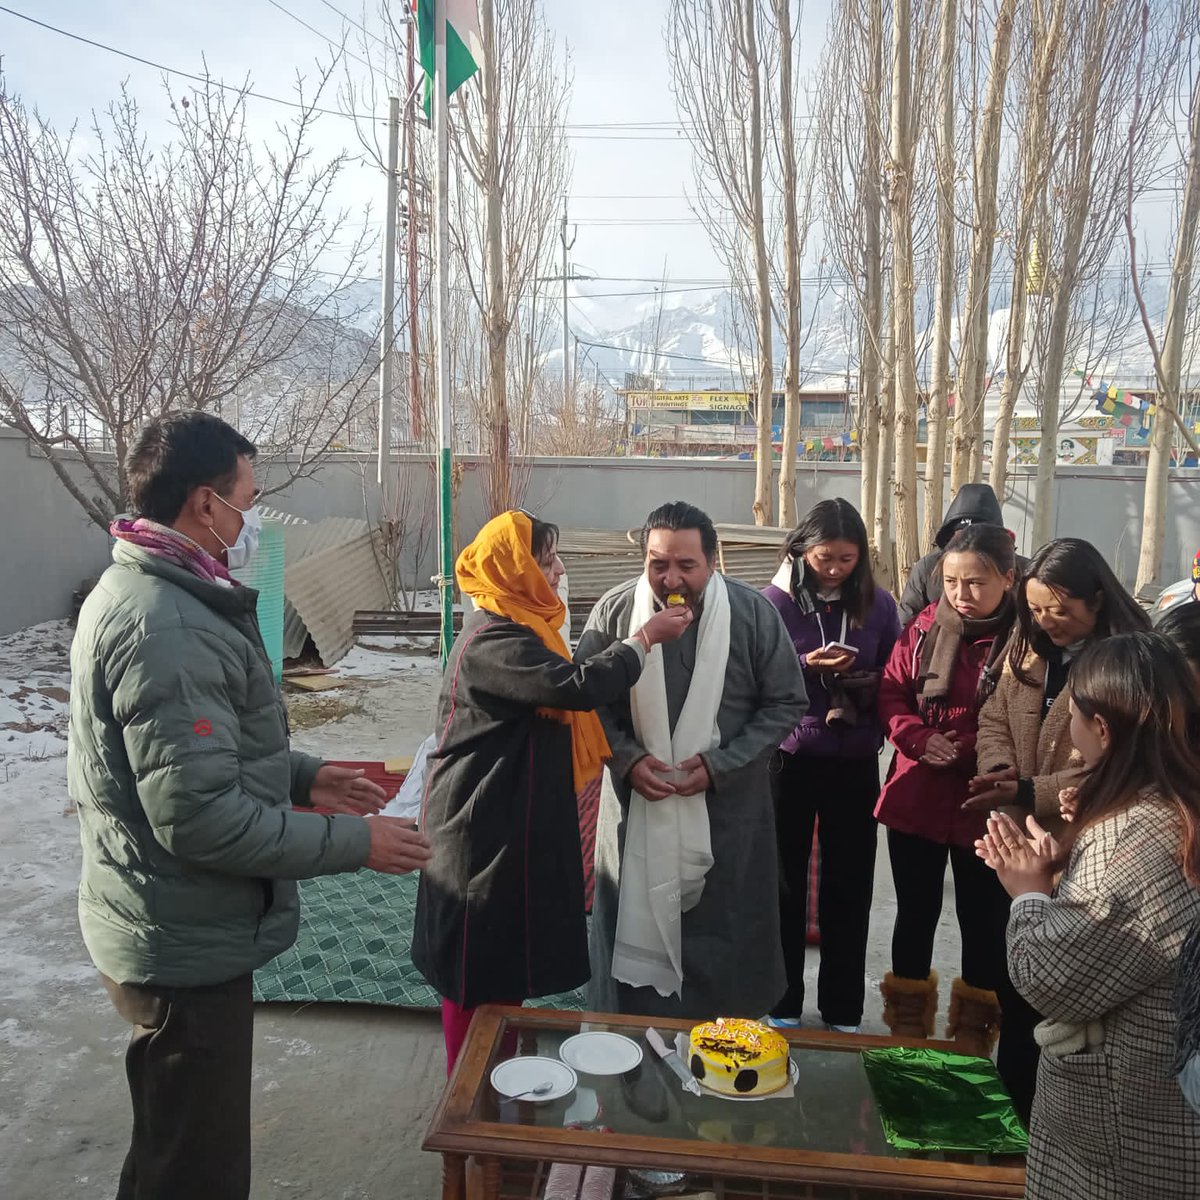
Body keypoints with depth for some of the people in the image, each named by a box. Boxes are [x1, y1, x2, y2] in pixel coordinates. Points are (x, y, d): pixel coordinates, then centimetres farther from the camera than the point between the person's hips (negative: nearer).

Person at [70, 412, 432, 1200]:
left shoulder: (138, 593, 6)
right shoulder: (167, 629, -27)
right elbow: (203, 819, -29)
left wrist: (302, 776, 7)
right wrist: (355, 842, -20)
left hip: (167, 932, 10)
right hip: (189, 948, -10)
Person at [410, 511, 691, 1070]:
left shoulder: (516, 626, 13)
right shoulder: (491, 639, -21)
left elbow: (562, 692, 20)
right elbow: (576, 686, -32)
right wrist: (645, 638, -20)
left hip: (513, 822, 10)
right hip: (486, 830, -10)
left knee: (507, 961, 19)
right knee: (484, 969, 2)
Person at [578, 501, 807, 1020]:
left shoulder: (753, 613, -10)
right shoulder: (615, 611, -8)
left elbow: (786, 703, -4)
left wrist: (720, 763, -13)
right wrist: (627, 759, -14)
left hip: (728, 808, 0)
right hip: (638, 806, 1)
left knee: (726, 937, 10)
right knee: (637, 926, 11)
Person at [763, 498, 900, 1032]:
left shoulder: (877, 604, 0)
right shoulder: (775, 601, -7)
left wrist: (863, 681, -15)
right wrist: (807, 666, -20)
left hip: (855, 763, 2)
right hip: (790, 758, -2)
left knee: (850, 886, 10)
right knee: (786, 882, 11)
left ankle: (843, 1012, 27)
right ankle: (782, 1005, 28)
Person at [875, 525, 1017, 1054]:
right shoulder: (926, 625, 0)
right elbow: (891, 692, 3)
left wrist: (969, 751, -23)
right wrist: (919, 738, -13)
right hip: (916, 798, 3)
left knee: (983, 922, 13)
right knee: (915, 914, 16)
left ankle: (974, 1038, 34)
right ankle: (908, 1029, 36)